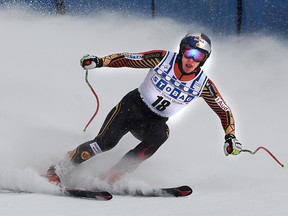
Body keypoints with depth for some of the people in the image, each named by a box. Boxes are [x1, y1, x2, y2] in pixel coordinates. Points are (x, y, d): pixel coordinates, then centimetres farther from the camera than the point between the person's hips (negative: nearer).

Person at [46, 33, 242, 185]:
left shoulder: (203, 84, -10)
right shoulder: (163, 59, -14)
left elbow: (224, 111, -1)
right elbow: (127, 59, -8)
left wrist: (230, 137, -14)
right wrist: (99, 62, -21)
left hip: (155, 122, 2)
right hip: (132, 107, -2)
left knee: (159, 136, -33)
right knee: (106, 141, -23)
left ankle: (112, 178, -27)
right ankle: (56, 172, -12)